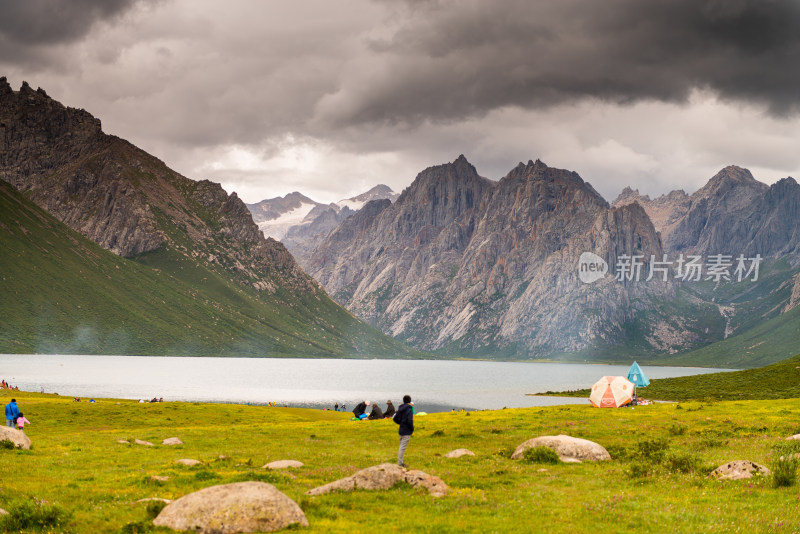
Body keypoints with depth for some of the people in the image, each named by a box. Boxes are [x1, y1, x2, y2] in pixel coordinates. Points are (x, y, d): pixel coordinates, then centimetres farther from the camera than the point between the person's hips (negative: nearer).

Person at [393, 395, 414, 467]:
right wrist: (412, 428, -9)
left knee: (401, 447, 17)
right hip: (406, 432, -7)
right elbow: (410, 421, -25)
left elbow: (395, 418, 11)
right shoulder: (409, 410, -16)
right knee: (402, 447, -3)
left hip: (401, 431, 7)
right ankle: (400, 463, 0)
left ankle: (400, 462, 23)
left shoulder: (400, 409, 6)